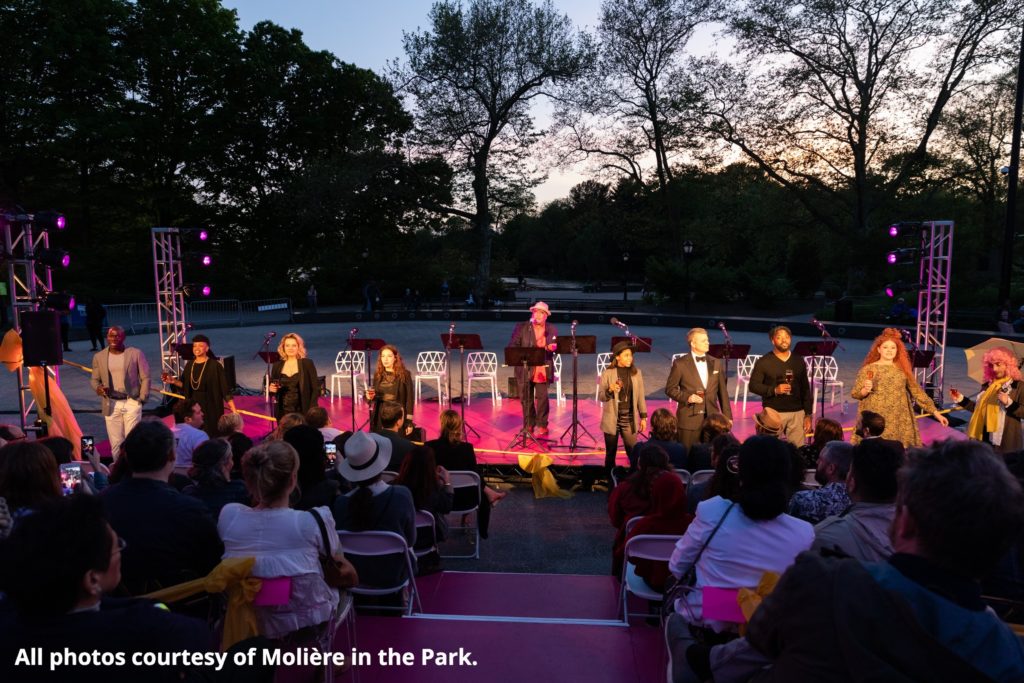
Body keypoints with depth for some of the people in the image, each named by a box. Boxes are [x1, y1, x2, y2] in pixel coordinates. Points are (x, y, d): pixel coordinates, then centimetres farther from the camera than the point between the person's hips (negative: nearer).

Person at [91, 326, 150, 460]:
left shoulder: (136, 353, -2)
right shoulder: (99, 357, 6)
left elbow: (145, 377, 1)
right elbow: (94, 379, 12)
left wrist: (142, 398, -5)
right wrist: (98, 388, -12)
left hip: (132, 403, -2)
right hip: (111, 404, 2)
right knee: (115, 441, 5)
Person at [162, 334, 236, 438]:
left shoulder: (214, 365, -12)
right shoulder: (189, 364, 5)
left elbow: (225, 388, -14)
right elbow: (184, 385, 15)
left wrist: (233, 410, -19)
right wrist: (173, 381, -6)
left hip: (210, 406, -5)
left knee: (210, 434, -1)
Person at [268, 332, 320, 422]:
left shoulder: (307, 363, -3)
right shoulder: (277, 366, 6)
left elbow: (315, 388, -4)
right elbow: (272, 387, 14)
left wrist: (312, 410, -12)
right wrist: (272, 389, -8)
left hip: (303, 411, -3)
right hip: (283, 412, 3)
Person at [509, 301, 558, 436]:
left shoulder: (552, 329, 7)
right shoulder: (521, 327, 4)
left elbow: (556, 346, 11)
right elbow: (512, 345, 1)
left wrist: (552, 347, -12)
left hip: (543, 369, 0)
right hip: (525, 368, 1)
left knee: (542, 397, -2)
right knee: (526, 398, 7)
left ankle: (542, 425, 11)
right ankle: (528, 425, 20)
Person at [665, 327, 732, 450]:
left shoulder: (716, 363, 9)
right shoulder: (680, 364, -3)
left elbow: (723, 392, 12)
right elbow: (670, 389, 0)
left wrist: (727, 416, 9)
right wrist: (687, 397, -16)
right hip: (689, 419, -3)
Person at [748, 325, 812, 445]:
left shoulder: (799, 361, 11)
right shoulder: (763, 362, 0)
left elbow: (805, 389, 14)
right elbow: (753, 385, -4)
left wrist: (808, 414, 9)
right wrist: (774, 390, -18)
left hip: (797, 413, 3)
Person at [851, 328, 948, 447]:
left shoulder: (903, 369, 9)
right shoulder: (869, 369, 0)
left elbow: (917, 392, 12)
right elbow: (854, 393, -2)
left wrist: (935, 412, 7)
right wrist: (865, 390, -22)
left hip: (899, 422, 3)